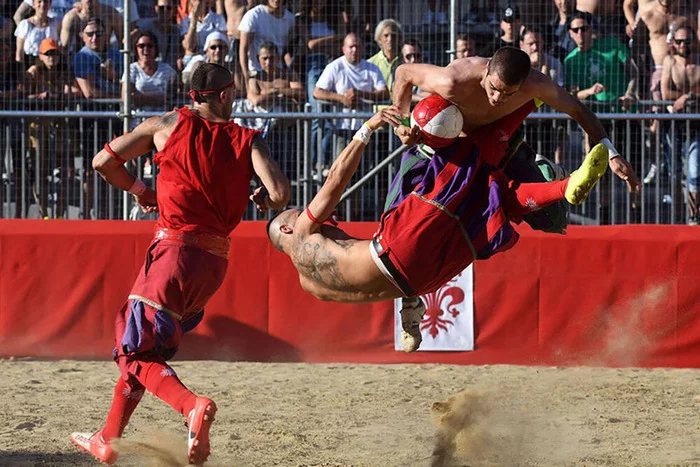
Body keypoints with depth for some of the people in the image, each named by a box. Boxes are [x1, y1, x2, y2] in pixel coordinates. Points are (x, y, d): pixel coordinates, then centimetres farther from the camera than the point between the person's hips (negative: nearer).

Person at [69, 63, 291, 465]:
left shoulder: (168, 126, 2)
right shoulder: (248, 141, 3)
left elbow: (104, 162, 5)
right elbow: (281, 193, -10)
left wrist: (140, 190, 23)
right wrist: (262, 198, 14)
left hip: (175, 250, -4)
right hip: (216, 262, 4)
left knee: (137, 352, -2)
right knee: (145, 342, 20)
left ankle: (192, 405, -30)